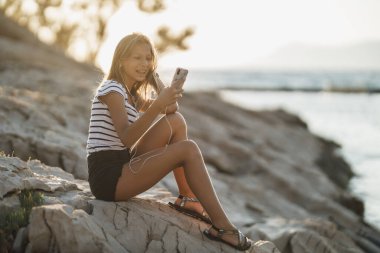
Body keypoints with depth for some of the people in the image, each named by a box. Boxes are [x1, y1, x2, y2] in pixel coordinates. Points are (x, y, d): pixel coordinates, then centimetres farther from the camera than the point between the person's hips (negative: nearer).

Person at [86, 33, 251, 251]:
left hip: (122, 167, 9)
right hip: (108, 177, -9)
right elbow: (127, 138, -26)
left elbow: (171, 109, 14)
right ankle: (222, 227, -16)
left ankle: (188, 198, 2)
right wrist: (158, 105, -36)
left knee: (176, 121, 3)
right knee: (188, 150, -18)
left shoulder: (132, 94, 18)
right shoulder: (112, 88, -11)